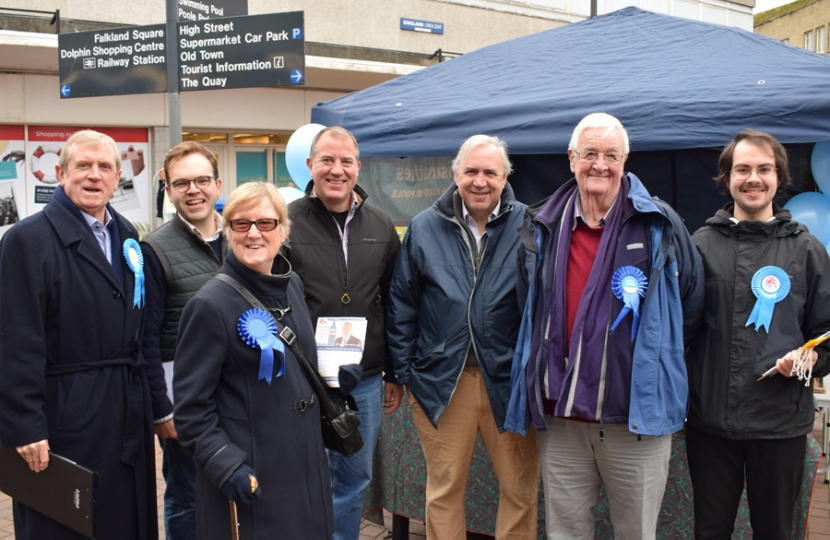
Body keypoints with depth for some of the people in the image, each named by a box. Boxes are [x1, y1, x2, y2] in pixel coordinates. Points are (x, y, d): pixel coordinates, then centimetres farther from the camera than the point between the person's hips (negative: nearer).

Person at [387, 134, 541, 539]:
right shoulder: (425, 228, 4)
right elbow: (402, 306, 7)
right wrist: (404, 371, 5)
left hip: (509, 379, -1)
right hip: (440, 380, 1)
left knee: (521, 488, 10)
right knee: (444, 489, 13)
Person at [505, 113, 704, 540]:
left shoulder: (659, 226, -2)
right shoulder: (543, 229, 7)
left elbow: (691, 304, 8)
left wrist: (655, 355, 7)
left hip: (637, 416, -2)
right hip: (560, 414, 3)